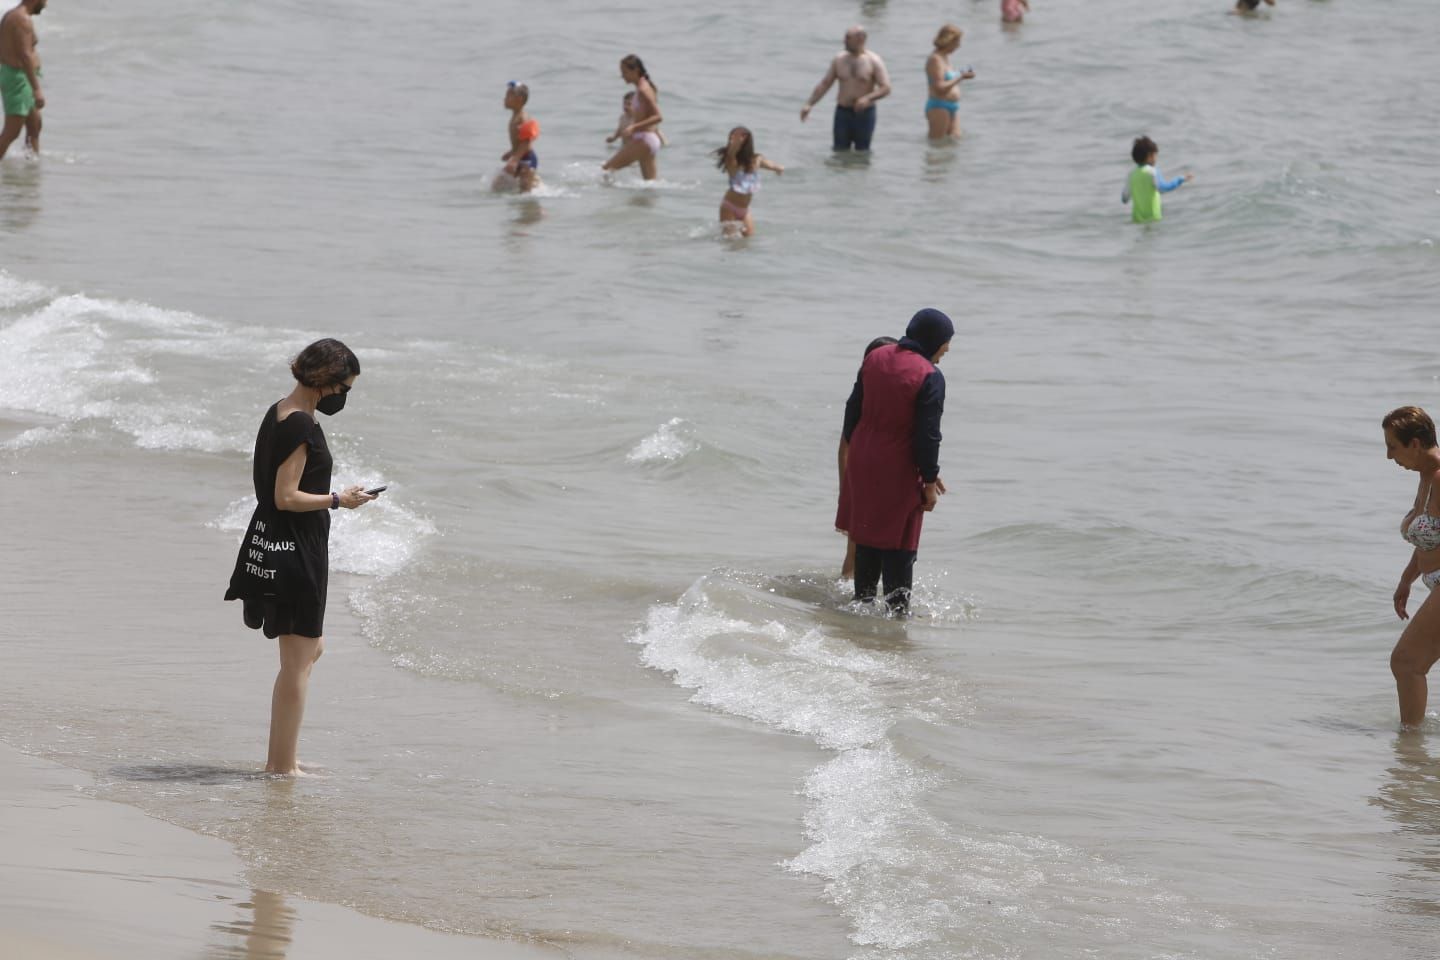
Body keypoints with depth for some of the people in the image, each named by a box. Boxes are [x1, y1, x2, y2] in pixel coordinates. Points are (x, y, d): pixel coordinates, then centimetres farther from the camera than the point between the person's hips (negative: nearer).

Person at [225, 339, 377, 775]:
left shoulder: (278, 413, 11)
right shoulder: (301, 426, -19)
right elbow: (287, 498, -22)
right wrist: (339, 500, -11)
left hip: (271, 545, 11)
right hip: (296, 553, -11)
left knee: (312, 648, 20)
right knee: (297, 662, -2)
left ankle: (280, 759, 21)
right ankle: (282, 766, 3)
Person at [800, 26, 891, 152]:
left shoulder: (873, 61, -7)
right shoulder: (839, 59, 4)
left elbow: (885, 88, -11)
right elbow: (824, 84, 9)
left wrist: (868, 98, -29)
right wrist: (809, 104, 0)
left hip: (864, 114, -3)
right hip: (843, 113, 3)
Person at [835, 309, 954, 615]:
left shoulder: (875, 358, 3)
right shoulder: (929, 377, -18)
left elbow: (853, 407, 10)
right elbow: (927, 435, -17)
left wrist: (851, 446, 23)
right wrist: (930, 480, -10)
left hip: (862, 462, 6)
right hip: (899, 470, -6)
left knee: (868, 534, 19)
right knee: (899, 543, 1)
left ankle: (863, 598, 27)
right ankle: (898, 608, 3)